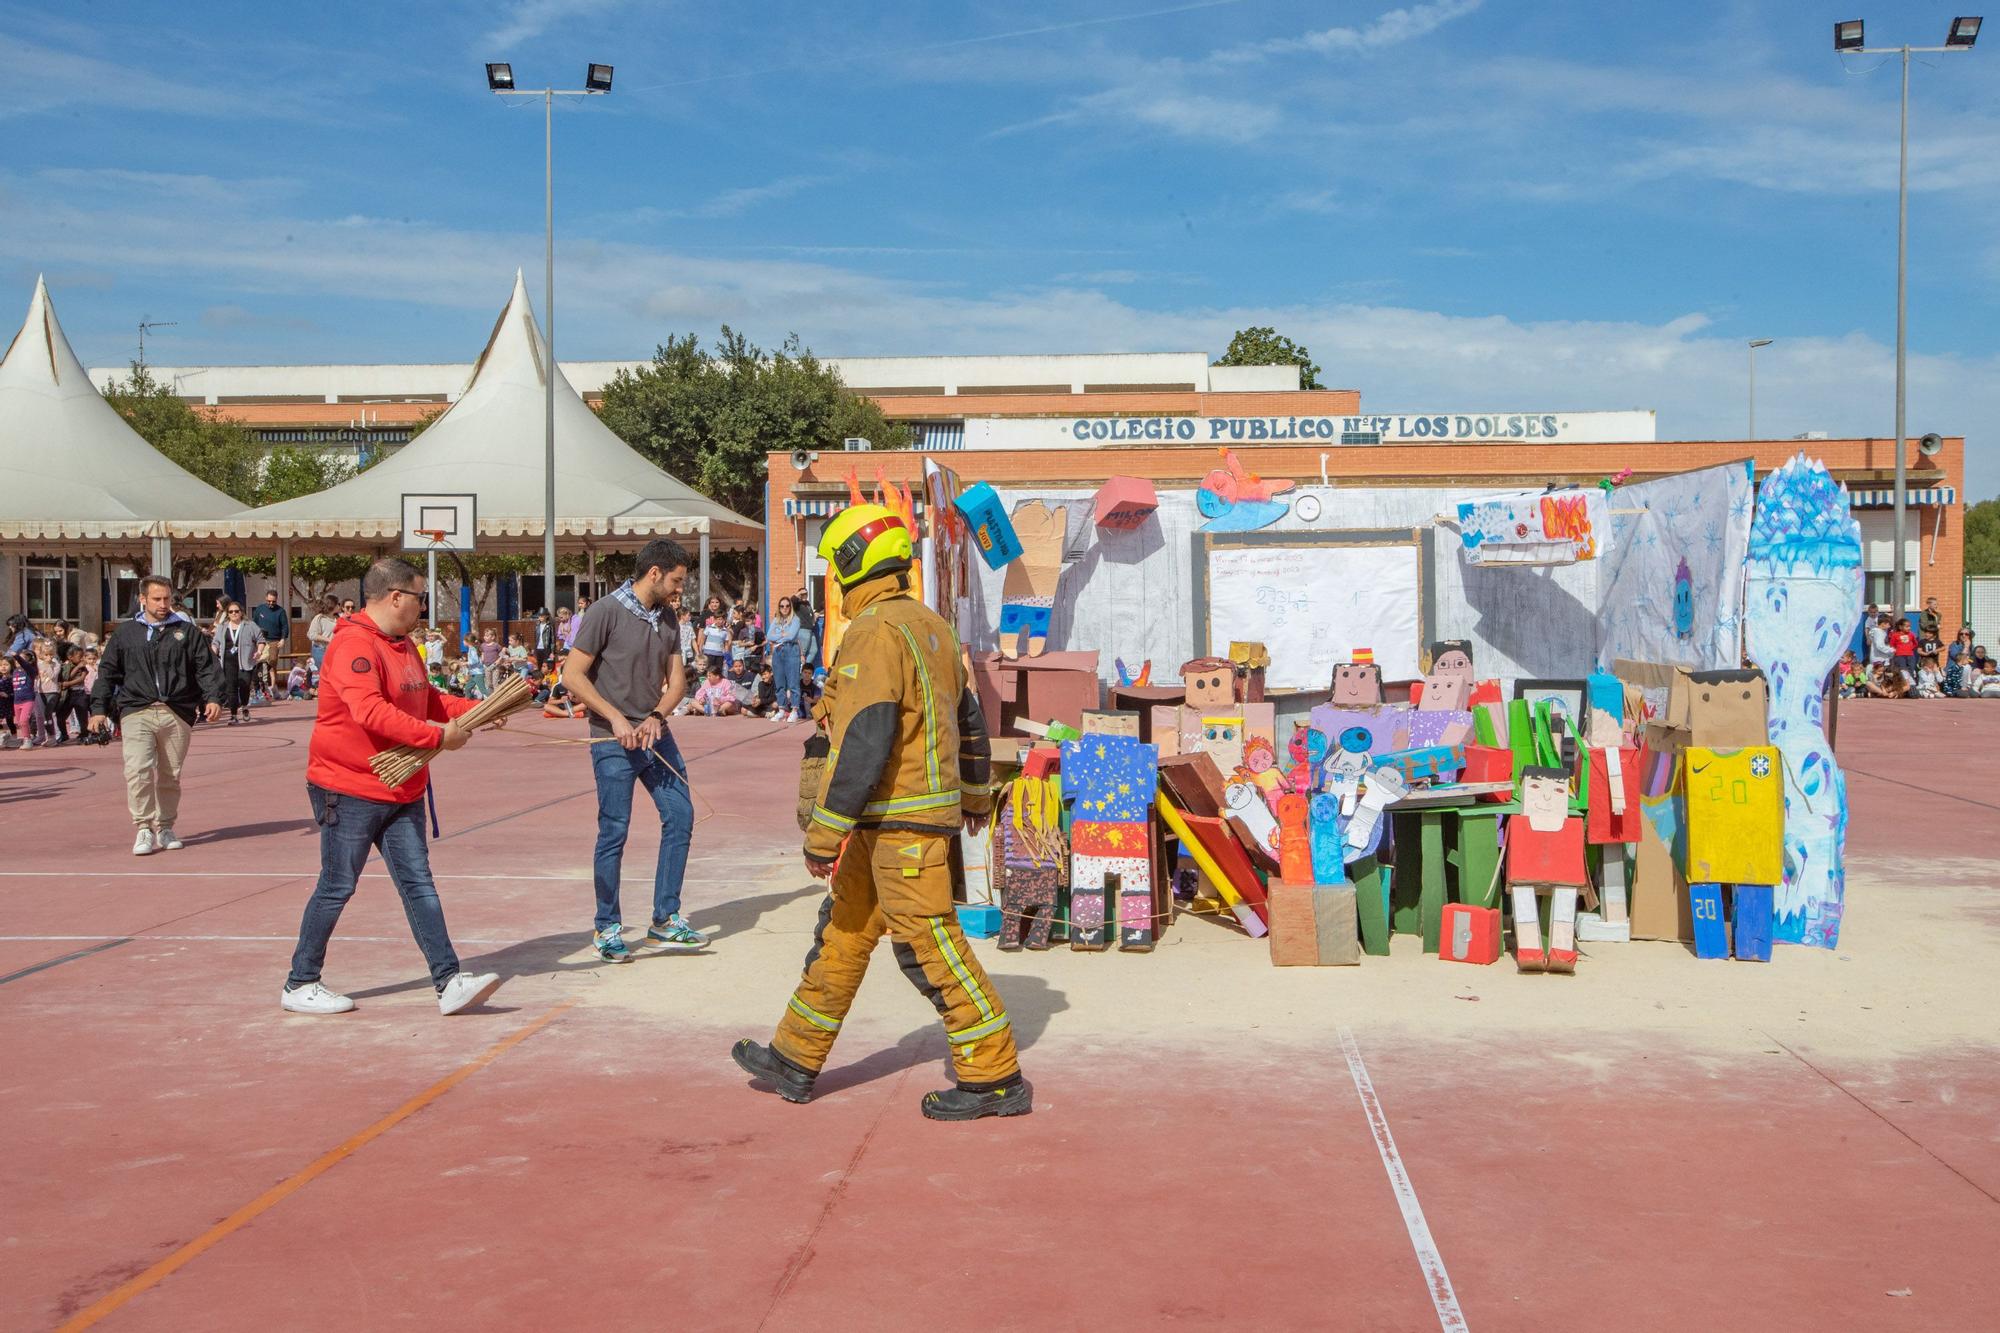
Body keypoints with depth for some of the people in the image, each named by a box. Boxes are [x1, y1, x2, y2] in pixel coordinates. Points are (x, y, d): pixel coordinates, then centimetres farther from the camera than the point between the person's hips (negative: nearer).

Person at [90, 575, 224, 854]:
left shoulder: (188, 631, 8)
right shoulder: (125, 633, 11)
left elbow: (208, 667, 3)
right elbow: (107, 672, 13)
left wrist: (213, 698, -11)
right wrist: (99, 709, 7)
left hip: (177, 714, 1)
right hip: (137, 713, -1)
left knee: (170, 776, 8)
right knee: (138, 771, -16)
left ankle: (165, 828, 21)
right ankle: (144, 829, -7)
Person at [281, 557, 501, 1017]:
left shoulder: (402, 644, 14)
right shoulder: (355, 644, -19)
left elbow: (427, 700, 24)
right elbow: (371, 711, -32)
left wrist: (476, 709, 11)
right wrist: (437, 737, -31)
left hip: (402, 791, 9)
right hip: (349, 790, -9)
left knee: (418, 884, 3)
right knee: (337, 888, 1)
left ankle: (449, 982, 0)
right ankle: (300, 984, 17)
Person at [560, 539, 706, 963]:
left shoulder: (667, 618, 10)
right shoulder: (607, 612, -10)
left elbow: (676, 680, 10)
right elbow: (573, 676, -13)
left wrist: (656, 717, -9)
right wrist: (616, 718, -18)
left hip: (655, 736, 7)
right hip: (613, 742, -7)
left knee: (680, 816, 4)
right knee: (614, 830, -2)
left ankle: (665, 920, 13)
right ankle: (607, 928, 12)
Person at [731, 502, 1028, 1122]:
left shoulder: (875, 631, -17)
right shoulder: (931, 624, 13)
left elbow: (863, 739, -24)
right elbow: (968, 715, 22)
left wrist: (825, 833, -21)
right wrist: (976, 796, 35)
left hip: (900, 822, -10)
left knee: (929, 944, -5)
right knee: (843, 935, 16)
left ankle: (996, 1079, 2)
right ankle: (795, 1061, 25)